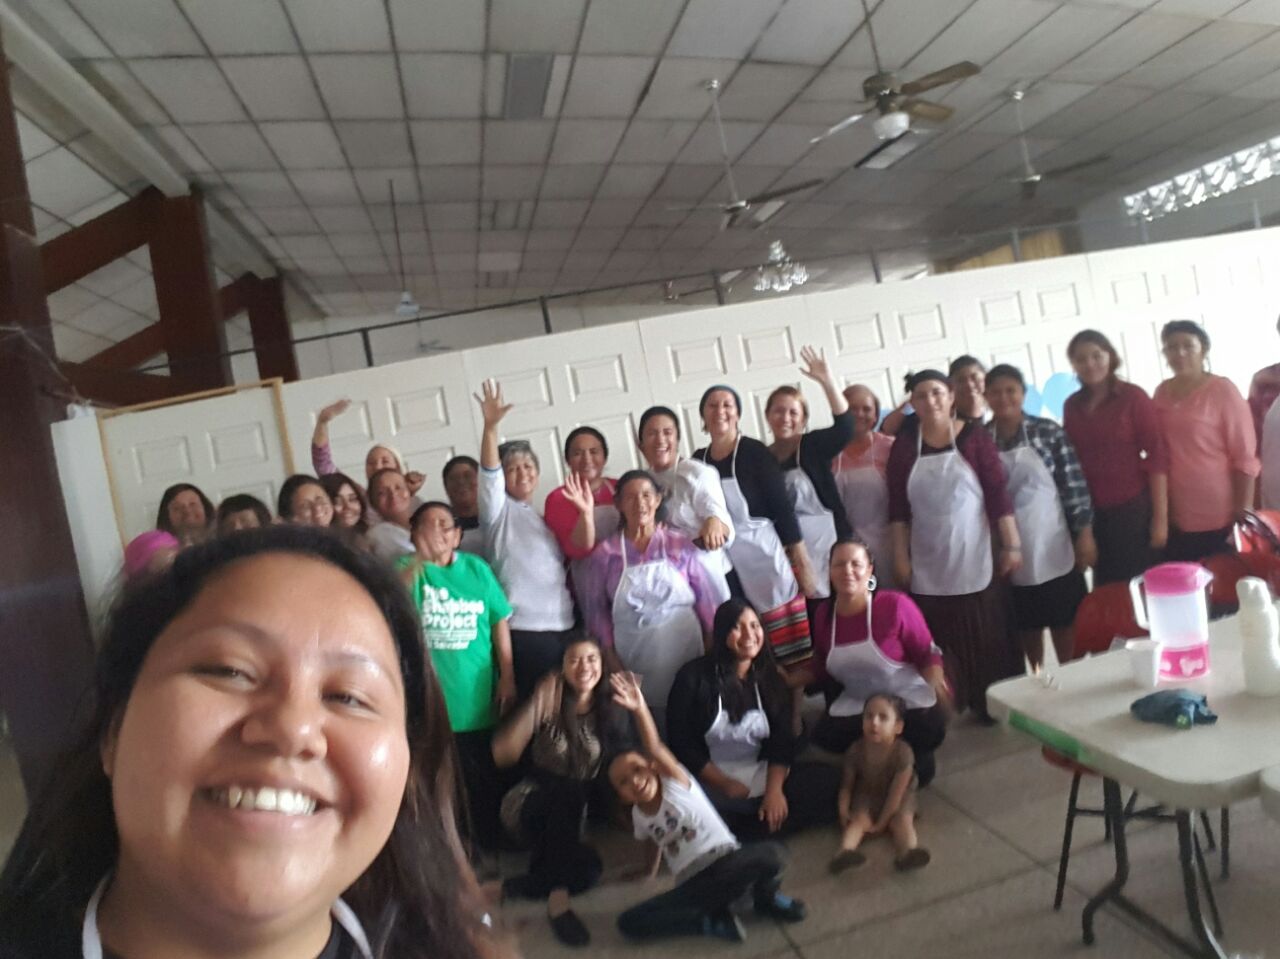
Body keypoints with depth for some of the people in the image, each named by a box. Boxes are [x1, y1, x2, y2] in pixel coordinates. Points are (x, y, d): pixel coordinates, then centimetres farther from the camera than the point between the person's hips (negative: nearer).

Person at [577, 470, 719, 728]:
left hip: (686, 651, 1)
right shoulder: (606, 553, -2)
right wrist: (610, 655, -1)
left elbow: (706, 599, 2)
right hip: (636, 658, 0)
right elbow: (595, 607, 1)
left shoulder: (680, 545, 0)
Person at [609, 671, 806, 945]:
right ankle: (712, 920, -7)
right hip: (693, 886, 4)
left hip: (726, 865, -4)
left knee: (770, 853, -36)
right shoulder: (638, 817, 7)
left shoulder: (675, 783, -8)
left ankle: (766, 897, 1)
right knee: (628, 923, -15)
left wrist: (639, 709, -43)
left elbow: (655, 749, -27)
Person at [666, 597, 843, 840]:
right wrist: (726, 785, -12)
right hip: (710, 785, -4)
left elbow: (782, 740, -1)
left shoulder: (771, 679, 6)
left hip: (763, 776, 5)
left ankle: (733, 835, -21)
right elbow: (681, 745, -6)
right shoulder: (694, 677, -6)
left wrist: (774, 789, -18)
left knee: (828, 779, -20)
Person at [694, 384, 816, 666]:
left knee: (788, 649, -1)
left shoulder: (755, 452, -9)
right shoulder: (698, 460, 6)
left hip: (763, 554, -5)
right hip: (722, 563, 5)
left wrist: (801, 562, -11)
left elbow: (782, 507, -10)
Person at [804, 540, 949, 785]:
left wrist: (936, 682, -30)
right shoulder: (823, 613, -5)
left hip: (909, 698, -3)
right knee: (824, 735, -18)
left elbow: (928, 653, -10)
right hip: (856, 701, 3)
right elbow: (821, 666, 9)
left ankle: (916, 758, 12)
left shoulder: (895, 605, -20)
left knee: (930, 731, -28)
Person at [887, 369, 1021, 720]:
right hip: (929, 567, 1)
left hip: (975, 562, -1)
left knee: (986, 639, 6)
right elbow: (898, 508, 3)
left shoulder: (975, 437, -3)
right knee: (941, 644, 6)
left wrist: (1012, 545, -6)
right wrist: (901, 557, 0)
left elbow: (998, 495, -4)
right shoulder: (904, 446, 2)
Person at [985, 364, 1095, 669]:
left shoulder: (1049, 431, -5)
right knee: (1026, 626, 14)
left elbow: (1074, 484, -4)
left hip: (1053, 548, -1)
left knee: (1065, 624, 9)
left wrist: (1085, 533, -6)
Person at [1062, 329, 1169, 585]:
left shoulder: (1133, 397, -4)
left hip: (1134, 509, -3)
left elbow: (1157, 456, -7)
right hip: (1092, 514, 3)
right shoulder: (1071, 405, 6)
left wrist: (1160, 516, -12)